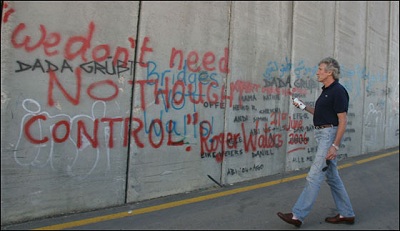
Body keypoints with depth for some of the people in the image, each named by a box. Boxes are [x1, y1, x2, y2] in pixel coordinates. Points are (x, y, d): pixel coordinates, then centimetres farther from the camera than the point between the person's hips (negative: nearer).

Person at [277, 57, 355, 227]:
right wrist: (304, 107, 9)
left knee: (314, 176, -8)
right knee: (332, 177, 15)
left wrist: (335, 145, -22)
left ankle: (298, 215, -4)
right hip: (322, 135, 10)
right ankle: (346, 214, 26)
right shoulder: (326, 90, 15)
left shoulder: (338, 91, -14)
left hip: (330, 135, -10)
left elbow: (343, 121, -17)